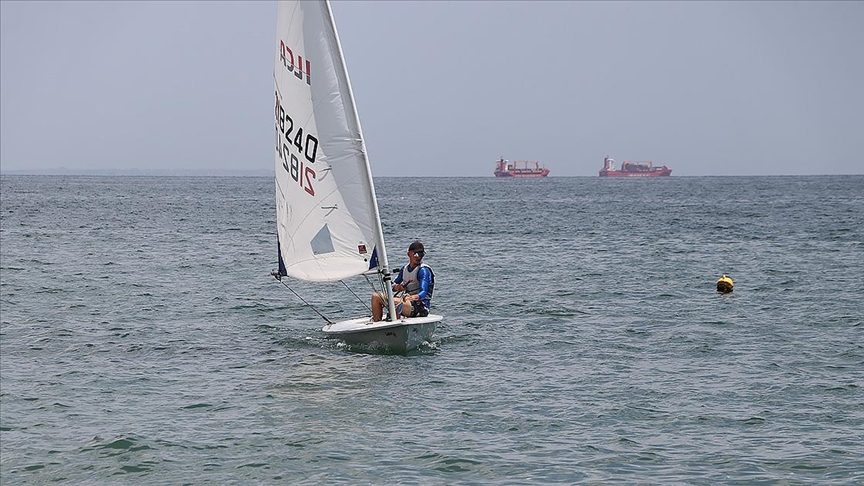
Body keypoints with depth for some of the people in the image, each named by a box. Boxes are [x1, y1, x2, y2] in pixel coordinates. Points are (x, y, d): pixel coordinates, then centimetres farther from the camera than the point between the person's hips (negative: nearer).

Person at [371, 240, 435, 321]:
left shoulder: (423, 270, -10)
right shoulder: (404, 269, 12)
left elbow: (424, 293, -22)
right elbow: (393, 286, 21)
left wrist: (412, 297, -43)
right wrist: (397, 287, -5)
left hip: (421, 306, -8)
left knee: (394, 302, -36)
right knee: (376, 297, 2)